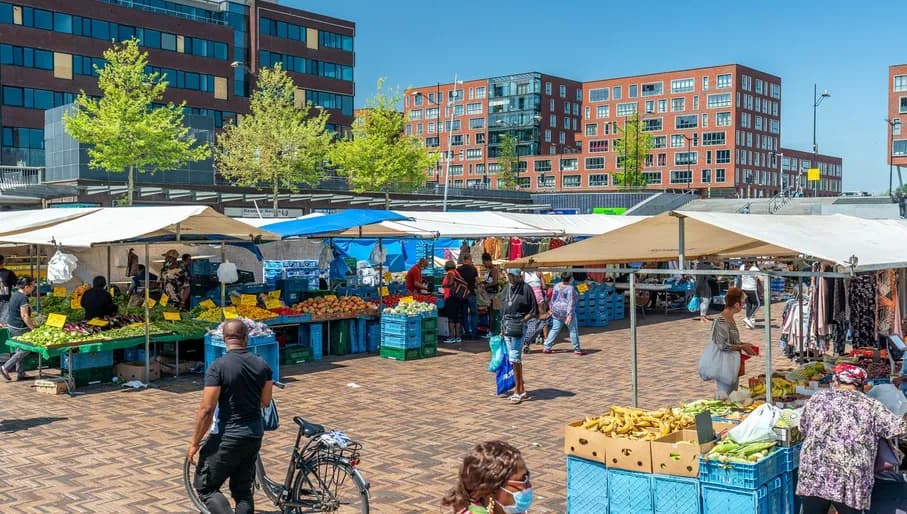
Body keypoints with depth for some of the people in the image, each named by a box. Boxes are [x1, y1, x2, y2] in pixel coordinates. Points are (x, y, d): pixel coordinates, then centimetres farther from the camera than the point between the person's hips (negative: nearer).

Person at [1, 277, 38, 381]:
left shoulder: (15, 294, 10)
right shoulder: (23, 298, -21)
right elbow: (24, 316, -24)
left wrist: (31, 321, 22)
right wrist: (33, 328, -18)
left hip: (11, 325, 10)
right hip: (19, 328, -10)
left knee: (20, 349, 16)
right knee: (26, 349, 1)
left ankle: (20, 373, 21)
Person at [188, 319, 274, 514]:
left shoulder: (218, 366, -16)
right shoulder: (262, 365, 0)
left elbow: (206, 410, -16)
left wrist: (194, 443, -5)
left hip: (228, 437, -6)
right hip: (255, 435, 6)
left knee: (205, 487, 8)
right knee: (243, 490, 17)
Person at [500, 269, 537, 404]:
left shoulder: (526, 289, -8)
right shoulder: (506, 289, 12)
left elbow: (534, 311, -7)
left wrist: (522, 321, -14)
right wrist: (502, 328, 17)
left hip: (518, 328, -7)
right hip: (507, 327, 7)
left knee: (515, 359, -8)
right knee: (516, 360, 12)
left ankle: (518, 391, 1)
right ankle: (522, 390, 20)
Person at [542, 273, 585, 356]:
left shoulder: (557, 286, 3)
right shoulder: (570, 288, -16)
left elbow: (553, 299, 10)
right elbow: (571, 302, -19)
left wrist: (552, 309, 22)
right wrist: (569, 315, -22)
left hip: (557, 312, 7)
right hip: (567, 312, -7)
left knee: (555, 329, 12)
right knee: (574, 330, 5)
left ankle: (547, 348, 9)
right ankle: (577, 350, 11)